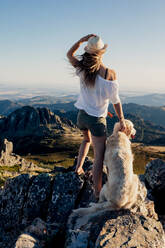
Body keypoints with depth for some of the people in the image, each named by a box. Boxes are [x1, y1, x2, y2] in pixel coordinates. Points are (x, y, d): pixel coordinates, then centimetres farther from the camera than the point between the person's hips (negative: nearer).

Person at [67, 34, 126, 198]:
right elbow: (115, 100, -10)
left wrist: (81, 40, -3)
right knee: (99, 156, 4)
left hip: (82, 116, 4)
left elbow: (69, 54, 11)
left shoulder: (83, 69, -10)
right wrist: (121, 120, 1)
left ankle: (78, 166, 27)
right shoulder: (110, 74, -18)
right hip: (97, 120, -4)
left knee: (87, 139, 35)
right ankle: (97, 192, 9)